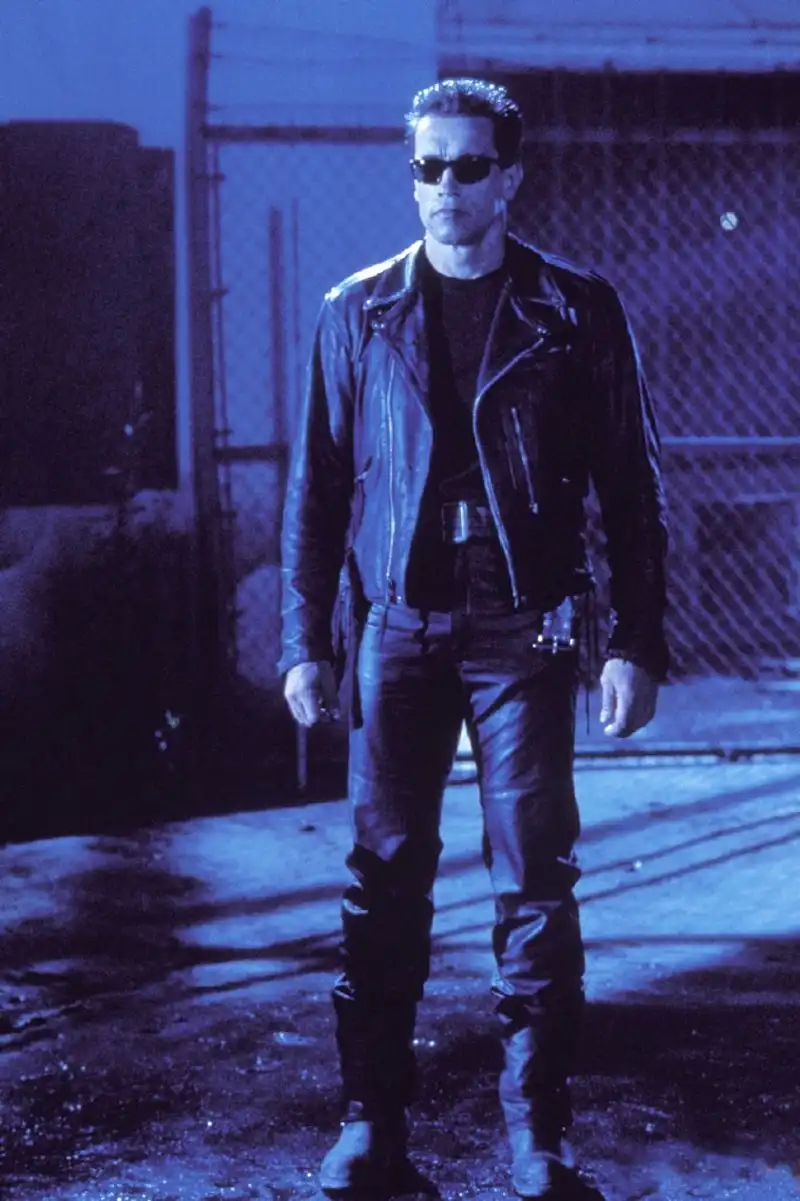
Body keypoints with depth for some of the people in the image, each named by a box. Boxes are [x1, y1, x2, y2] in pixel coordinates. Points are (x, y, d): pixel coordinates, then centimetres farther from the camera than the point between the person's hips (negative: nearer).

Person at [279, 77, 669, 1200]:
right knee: (385, 880, 5)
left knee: (536, 885, -1)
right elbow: (316, 489, 9)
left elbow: (633, 488, 2)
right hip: (397, 631, 2)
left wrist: (638, 643, -4)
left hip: (525, 634, -1)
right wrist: (306, 642, 4)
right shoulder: (358, 313, 7)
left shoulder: (578, 310, 2)